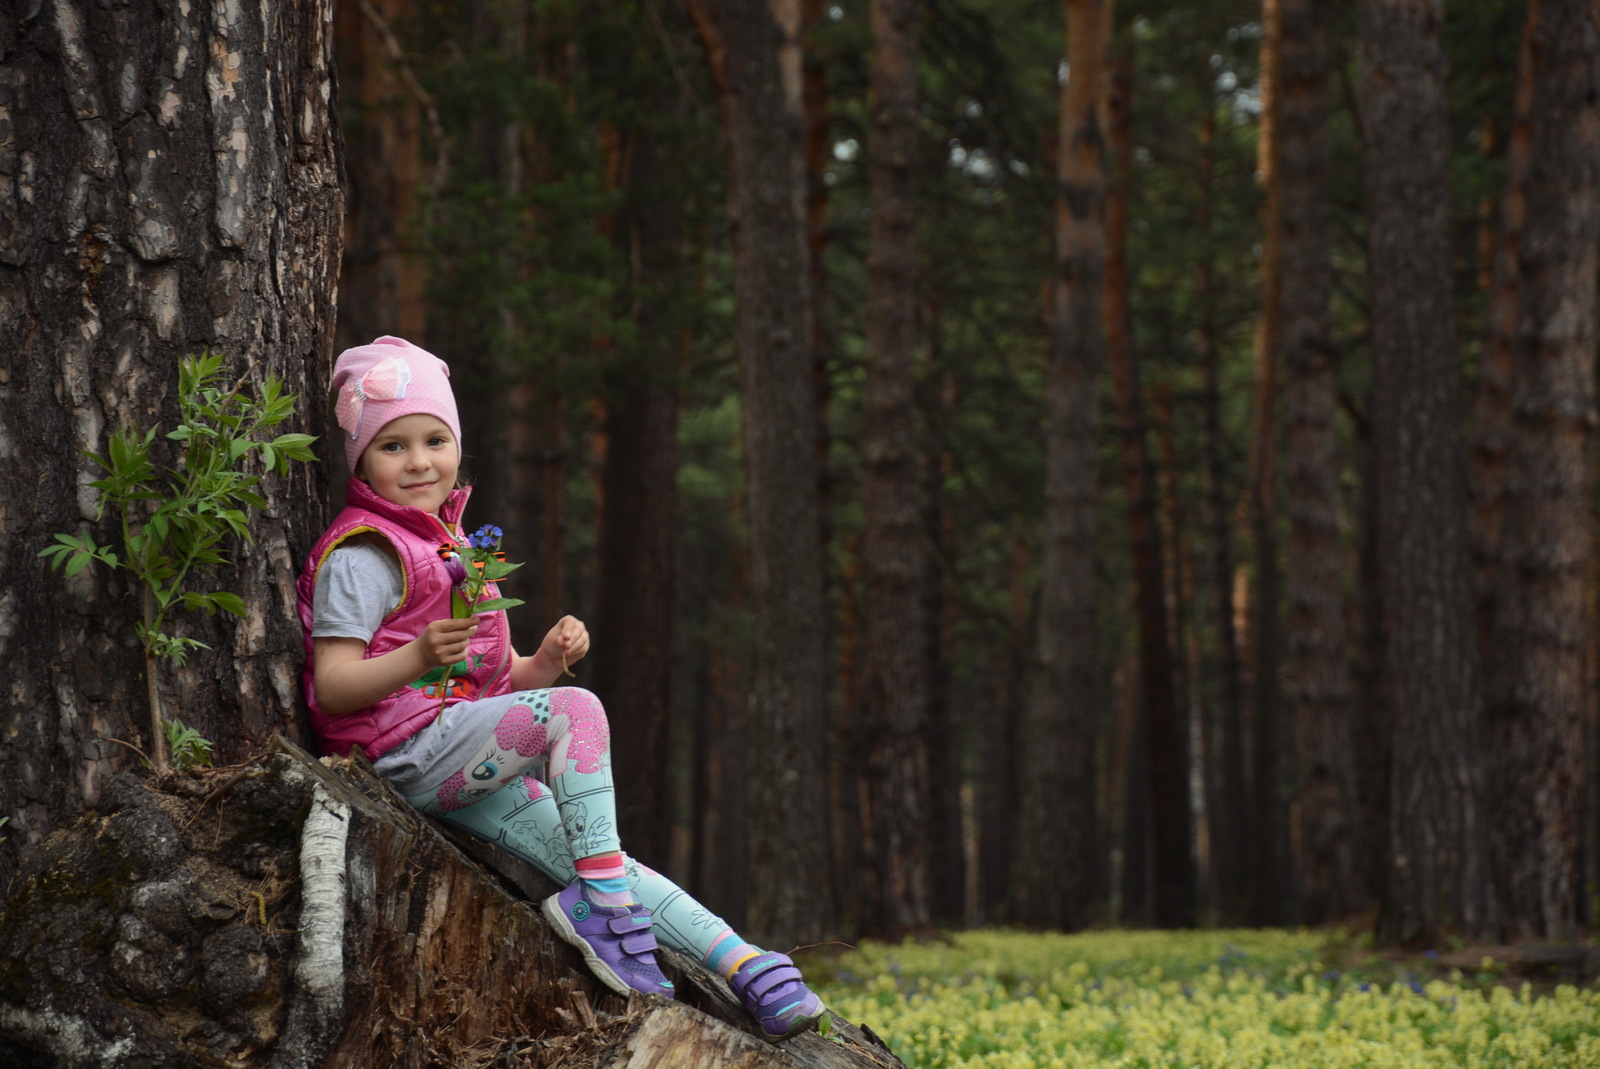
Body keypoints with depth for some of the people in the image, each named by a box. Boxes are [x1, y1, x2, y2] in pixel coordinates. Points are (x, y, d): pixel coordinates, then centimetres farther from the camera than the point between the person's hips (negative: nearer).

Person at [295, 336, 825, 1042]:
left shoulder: (451, 549, 22)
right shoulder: (361, 556, -7)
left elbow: (497, 680, 22)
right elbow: (332, 688, -16)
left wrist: (546, 660, -1)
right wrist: (421, 656, -32)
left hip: (465, 765, 8)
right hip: (406, 750, -8)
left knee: (577, 848, -5)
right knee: (576, 711, -24)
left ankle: (742, 963, -13)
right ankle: (603, 900, -23)